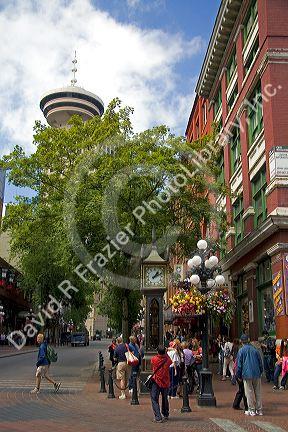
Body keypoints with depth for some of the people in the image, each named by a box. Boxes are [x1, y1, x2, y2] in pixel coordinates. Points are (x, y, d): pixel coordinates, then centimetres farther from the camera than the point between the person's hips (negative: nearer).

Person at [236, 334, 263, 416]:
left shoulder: (241, 350, -2)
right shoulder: (255, 349, 6)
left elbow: (239, 364, -2)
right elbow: (260, 362, 12)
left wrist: (238, 375, 6)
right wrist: (260, 372, 22)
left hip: (247, 375, -3)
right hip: (256, 374, 3)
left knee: (249, 393, 3)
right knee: (258, 392, 10)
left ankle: (251, 410, 5)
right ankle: (259, 410, 14)